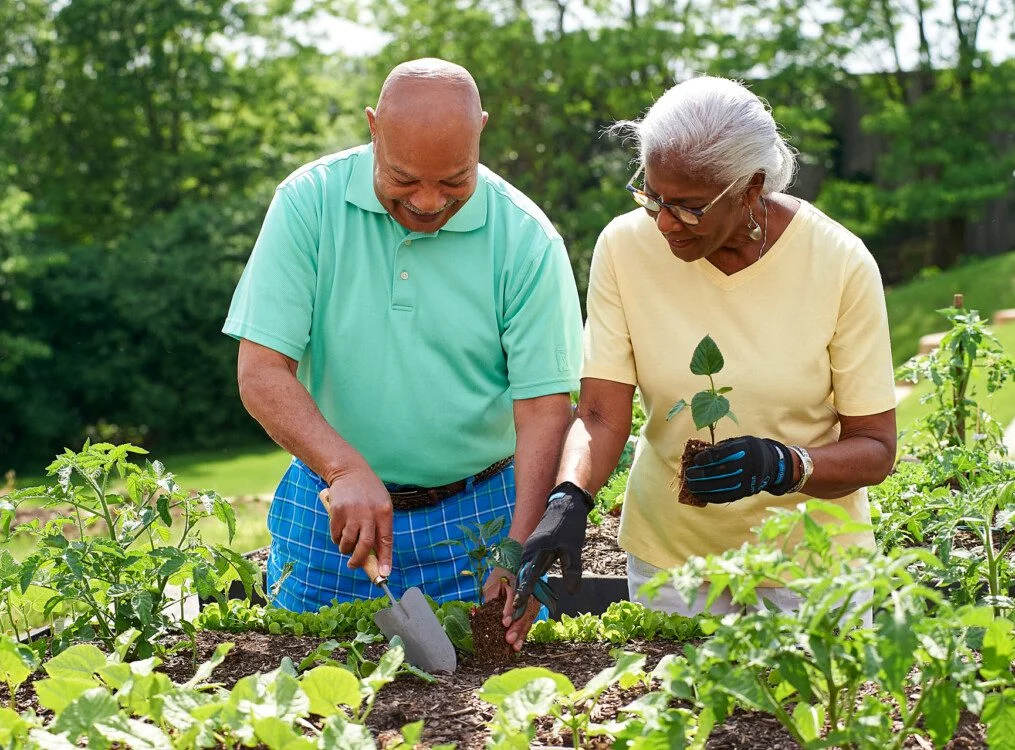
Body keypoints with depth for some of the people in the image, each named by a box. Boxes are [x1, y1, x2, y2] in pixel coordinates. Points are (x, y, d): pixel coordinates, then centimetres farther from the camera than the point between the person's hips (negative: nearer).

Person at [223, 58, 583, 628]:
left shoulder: (526, 238, -10)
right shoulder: (309, 203, -9)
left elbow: (544, 406, -11)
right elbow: (262, 373, -13)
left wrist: (519, 552, -23)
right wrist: (346, 468, -28)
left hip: (479, 516, 0)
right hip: (334, 509, 0)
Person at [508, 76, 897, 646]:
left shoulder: (841, 263, -17)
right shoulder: (625, 245, -13)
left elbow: (875, 448, -12)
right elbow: (601, 416, -13)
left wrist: (783, 466, -31)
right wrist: (569, 502, -32)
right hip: (669, 550, 1)